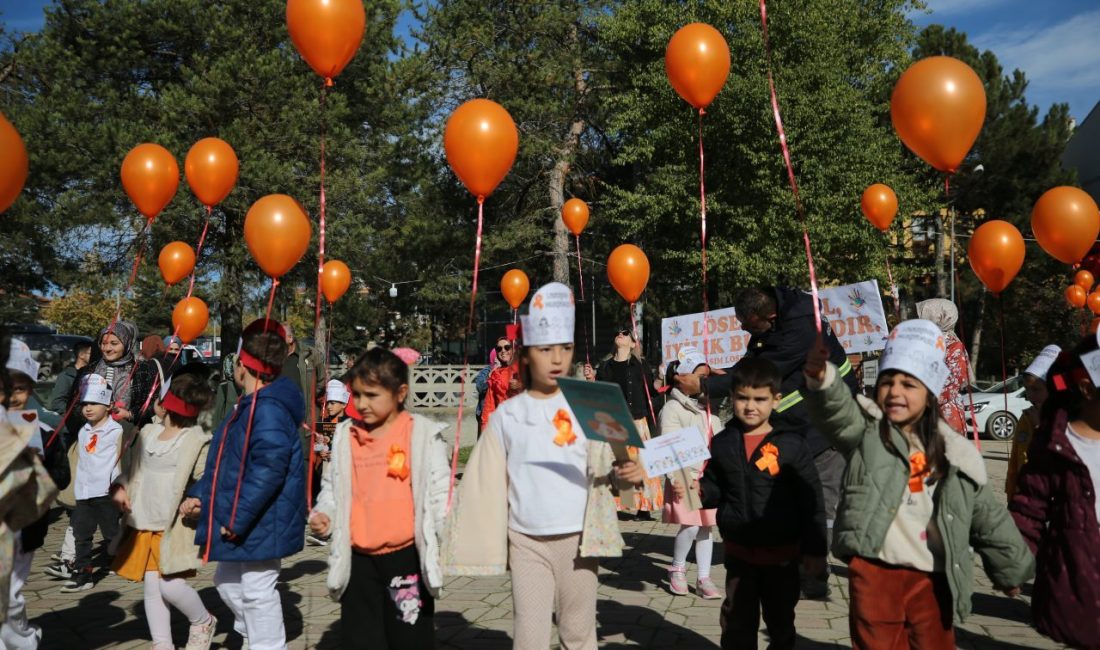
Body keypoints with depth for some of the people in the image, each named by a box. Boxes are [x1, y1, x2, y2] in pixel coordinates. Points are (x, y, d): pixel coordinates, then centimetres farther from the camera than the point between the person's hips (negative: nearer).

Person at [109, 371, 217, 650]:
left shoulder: (197, 441, -11)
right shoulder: (148, 432, 10)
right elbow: (133, 469, 19)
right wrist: (119, 487, 2)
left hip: (174, 527, -6)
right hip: (143, 524, 6)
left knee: (170, 585, -10)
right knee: (151, 586, 8)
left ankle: (203, 622, 19)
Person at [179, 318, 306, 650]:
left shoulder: (269, 409, -23)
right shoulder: (250, 406, 13)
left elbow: (268, 470, -31)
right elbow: (225, 460, 20)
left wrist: (237, 519, -26)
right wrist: (200, 495, 10)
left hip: (260, 524, -11)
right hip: (241, 522, 11)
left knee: (257, 591, 1)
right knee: (228, 582, 24)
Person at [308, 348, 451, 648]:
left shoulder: (423, 434, -6)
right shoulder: (345, 436, 5)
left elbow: (440, 491, -6)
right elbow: (333, 487, 15)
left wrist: (450, 533, -18)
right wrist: (323, 513, -3)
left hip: (406, 557, -4)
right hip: (358, 560, 4)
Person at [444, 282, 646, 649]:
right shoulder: (507, 415, 0)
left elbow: (603, 467, -2)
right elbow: (485, 484, 4)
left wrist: (622, 474, -24)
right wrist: (457, 533, 2)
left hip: (577, 539, 0)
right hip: (527, 542, 0)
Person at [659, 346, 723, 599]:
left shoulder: (708, 408, 13)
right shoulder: (673, 408, -7)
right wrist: (676, 479, -20)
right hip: (685, 477, -6)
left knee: (705, 527, 8)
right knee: (690, 525, -13)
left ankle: (704, 578, 16)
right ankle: (677, 569, 11)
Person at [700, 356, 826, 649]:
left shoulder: (792, 444, -12)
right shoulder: (722, 443, -2)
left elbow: (811, 500, -9)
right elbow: (714, 492, 6)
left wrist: (814, 549, -8)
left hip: (782, 554, -2)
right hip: (739, 553, 2)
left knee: (781, 622, 17)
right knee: (737, 625, 11)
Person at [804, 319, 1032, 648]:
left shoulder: (956, 455, 5)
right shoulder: (866, 431, -2)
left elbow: (989, 519, 16)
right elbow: (836, 409, -25)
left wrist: (1010, 569, 25)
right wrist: (820, 376, -46)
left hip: (931, 580, 2)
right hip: (875, 574, -2)